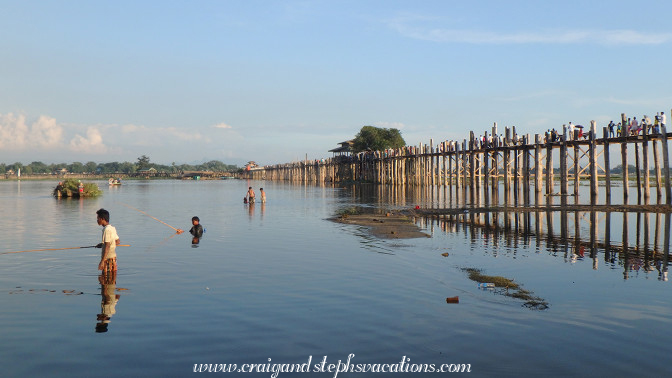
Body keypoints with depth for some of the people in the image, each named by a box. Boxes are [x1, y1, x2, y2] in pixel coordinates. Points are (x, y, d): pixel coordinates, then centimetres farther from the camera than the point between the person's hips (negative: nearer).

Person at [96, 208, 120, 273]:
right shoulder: (112, 228, 10)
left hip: (108, 258, -9)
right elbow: (118, 242, 19)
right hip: (113, 256, 9)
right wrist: (102, 244, 22)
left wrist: (102, 261, -23)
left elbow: (107, 247, -22)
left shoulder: (106, 230, -17)